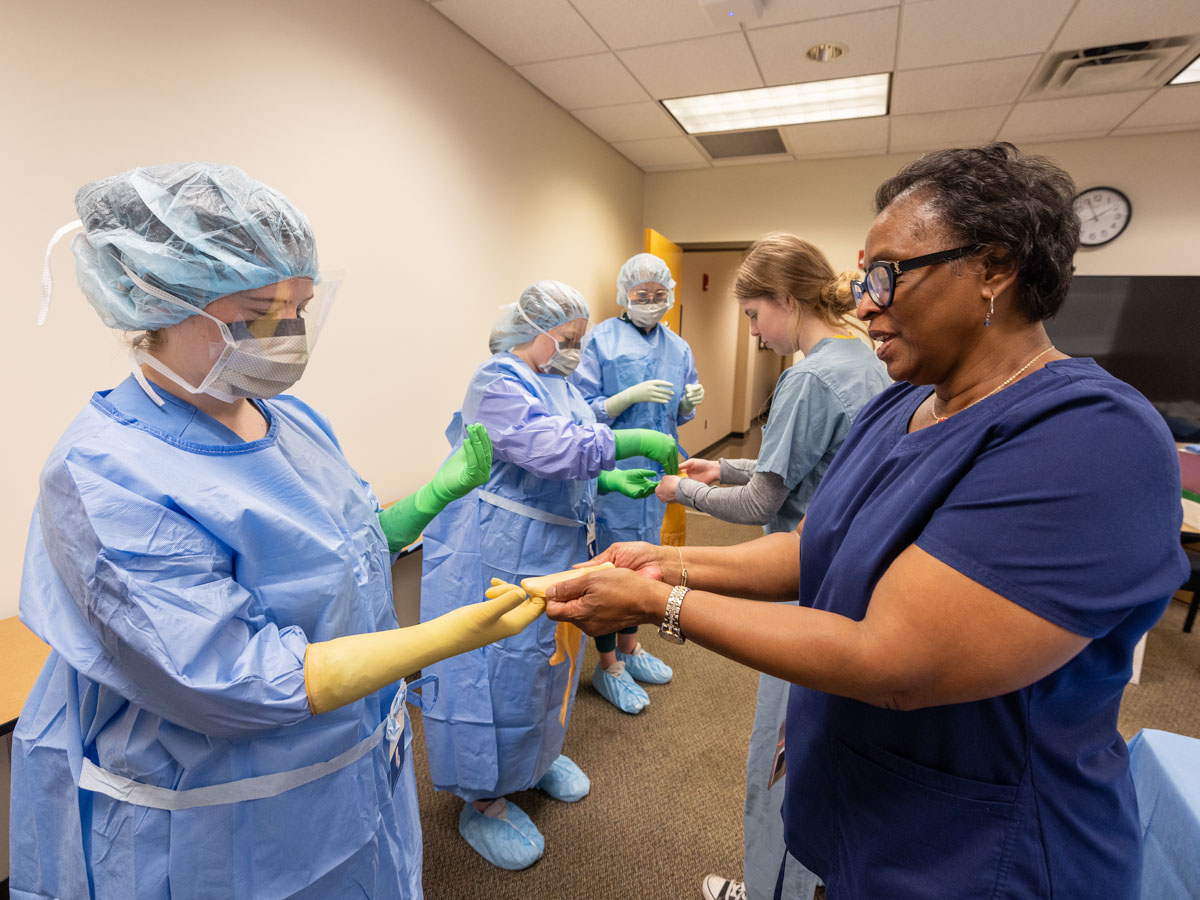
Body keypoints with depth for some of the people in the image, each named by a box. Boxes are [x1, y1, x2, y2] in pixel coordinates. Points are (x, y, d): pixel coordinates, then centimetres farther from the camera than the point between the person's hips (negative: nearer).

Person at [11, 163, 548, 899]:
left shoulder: (293, 420, -4)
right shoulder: (105, 479, -27)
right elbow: (239, 683, -31)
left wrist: (439, 492, -7)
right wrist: (464, 630, -36)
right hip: (221, 834, -6)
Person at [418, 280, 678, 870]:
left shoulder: (556, 382, 12)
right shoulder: (496, 384, -17)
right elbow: (554, 449, -30)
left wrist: (612, 479, 1)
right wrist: (638, 441, -25)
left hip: (555, 552, 9)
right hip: (499, 558, -9)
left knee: (547, 657, 23)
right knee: (496, 670, 4)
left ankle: (538, 756, 47)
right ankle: (484, 800, 26)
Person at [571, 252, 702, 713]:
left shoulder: (678, 347, 10)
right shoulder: (600, 340, -7)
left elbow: (678, 416, 15)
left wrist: (689, 402, -7)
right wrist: (633, 395, -24)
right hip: (611, 470, -6)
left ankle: (629, 646, 38)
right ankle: (607, 665, 21)